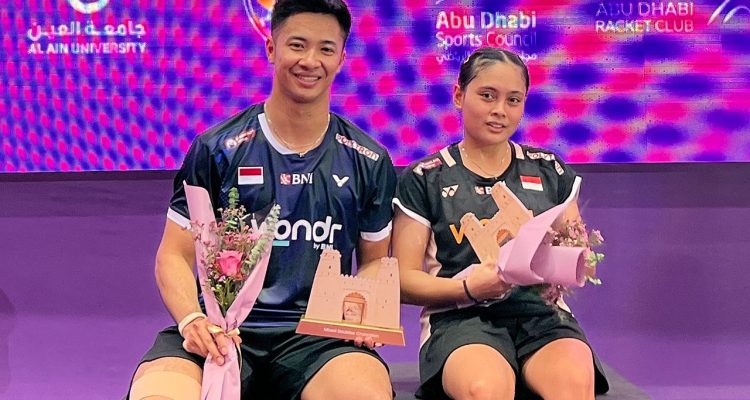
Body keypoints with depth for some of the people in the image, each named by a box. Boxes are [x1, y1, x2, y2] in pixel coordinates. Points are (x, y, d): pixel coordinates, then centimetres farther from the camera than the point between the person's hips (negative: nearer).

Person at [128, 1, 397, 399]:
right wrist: (192, 319, -14)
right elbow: (175, 255, 6)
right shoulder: (216, 149, 3)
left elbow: (374, 261, 18)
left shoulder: (370, 162, 8)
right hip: (223, 332, 0)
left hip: (318, 336, 1)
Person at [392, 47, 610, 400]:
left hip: (542, 313, 2)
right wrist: (468, 288, -15)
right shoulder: (423, 178, 7)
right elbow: (404, 280, 3)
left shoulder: (549, 170, 16)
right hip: (461, 318, -2)